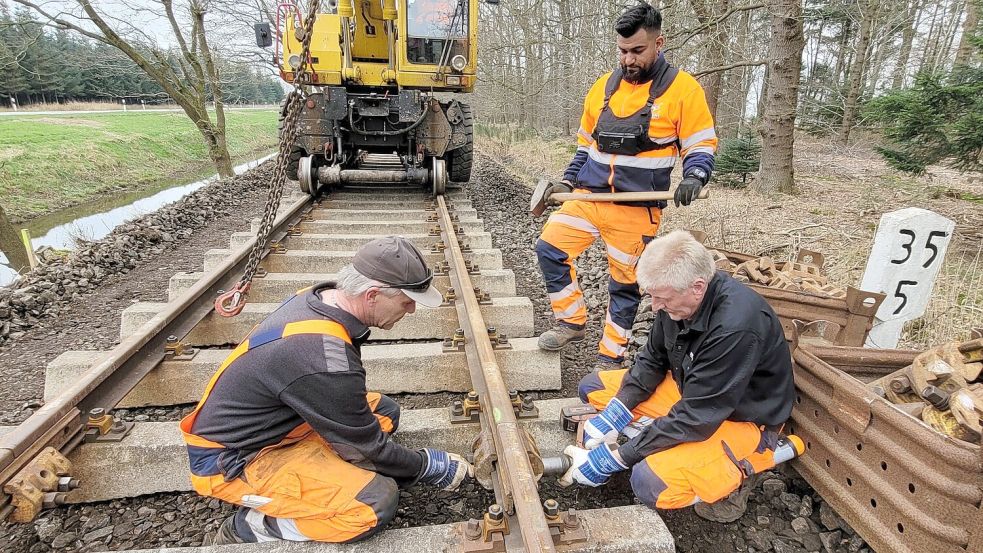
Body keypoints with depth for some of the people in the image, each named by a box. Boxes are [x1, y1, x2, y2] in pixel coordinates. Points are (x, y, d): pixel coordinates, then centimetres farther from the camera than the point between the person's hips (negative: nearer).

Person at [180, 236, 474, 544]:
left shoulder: (321, 296, -9)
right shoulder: (326, 360, -35)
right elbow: (365, 448, -19)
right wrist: (432, 467, -6)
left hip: (271, 425, 9)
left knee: (383, 411, 7)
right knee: (377, 501, -22)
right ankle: (247, 530, -4)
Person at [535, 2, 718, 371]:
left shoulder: (682, 89, -5)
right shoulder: (604, 86, 10)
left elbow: (701, 145, -2)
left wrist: (694, 177, -22)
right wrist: (568, 181, 12)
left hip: (636, 210, -5)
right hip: (588, 196, 5)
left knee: (625, 284, 5)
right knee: (549, 248, -4)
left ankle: (610, 357, 22)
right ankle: (572, 323, 13)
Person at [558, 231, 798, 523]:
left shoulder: (737, 328, -36)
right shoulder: (678, 297, -12)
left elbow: (696, 418, -31)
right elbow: (652, 360, 2)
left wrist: (615, 458, -26)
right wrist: (611, 417, -10)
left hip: (743, 418, -7)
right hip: (691, 393, 8)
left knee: (651, 483, -30)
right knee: (593, 387, 2)